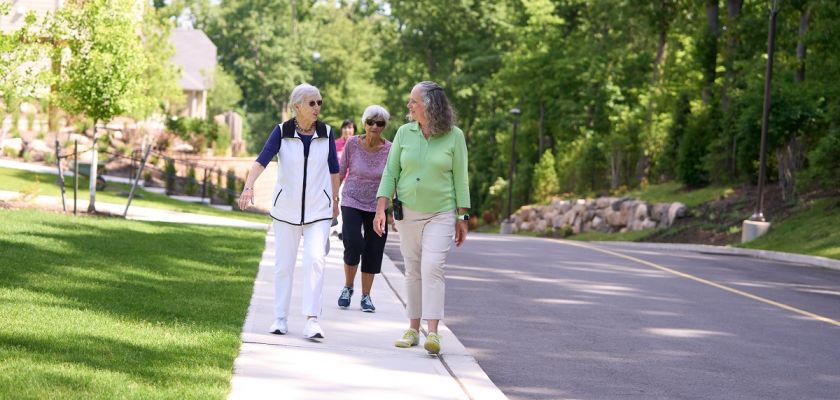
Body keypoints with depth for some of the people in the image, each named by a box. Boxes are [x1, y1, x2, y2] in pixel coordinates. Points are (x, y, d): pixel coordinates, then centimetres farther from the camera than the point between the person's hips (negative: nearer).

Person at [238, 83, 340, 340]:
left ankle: (312, 319, -15)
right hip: (286, 209, 0)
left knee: (315, 259, -15)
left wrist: (335, 199, 17)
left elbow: (333, 169, 11)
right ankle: (280, 318, 15)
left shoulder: (326, 133, 0)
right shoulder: (282, 131, -6)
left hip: (318, 209, 0)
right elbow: (262, 160, -18)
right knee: (284, 264, 7)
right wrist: (249, 186, -33)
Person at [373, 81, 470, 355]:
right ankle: (413, 329, 15)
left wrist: (462, 218, -1)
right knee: (413, 271, 7)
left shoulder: (454, 136, -4)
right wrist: (381, 209, -4)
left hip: (441, 214, -3)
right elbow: (390, 173, 5)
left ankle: (433, 332, -19)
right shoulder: (404, 133, 2)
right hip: (408, 213, 3)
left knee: (432, 268, -15)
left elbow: (460, 178, 0)